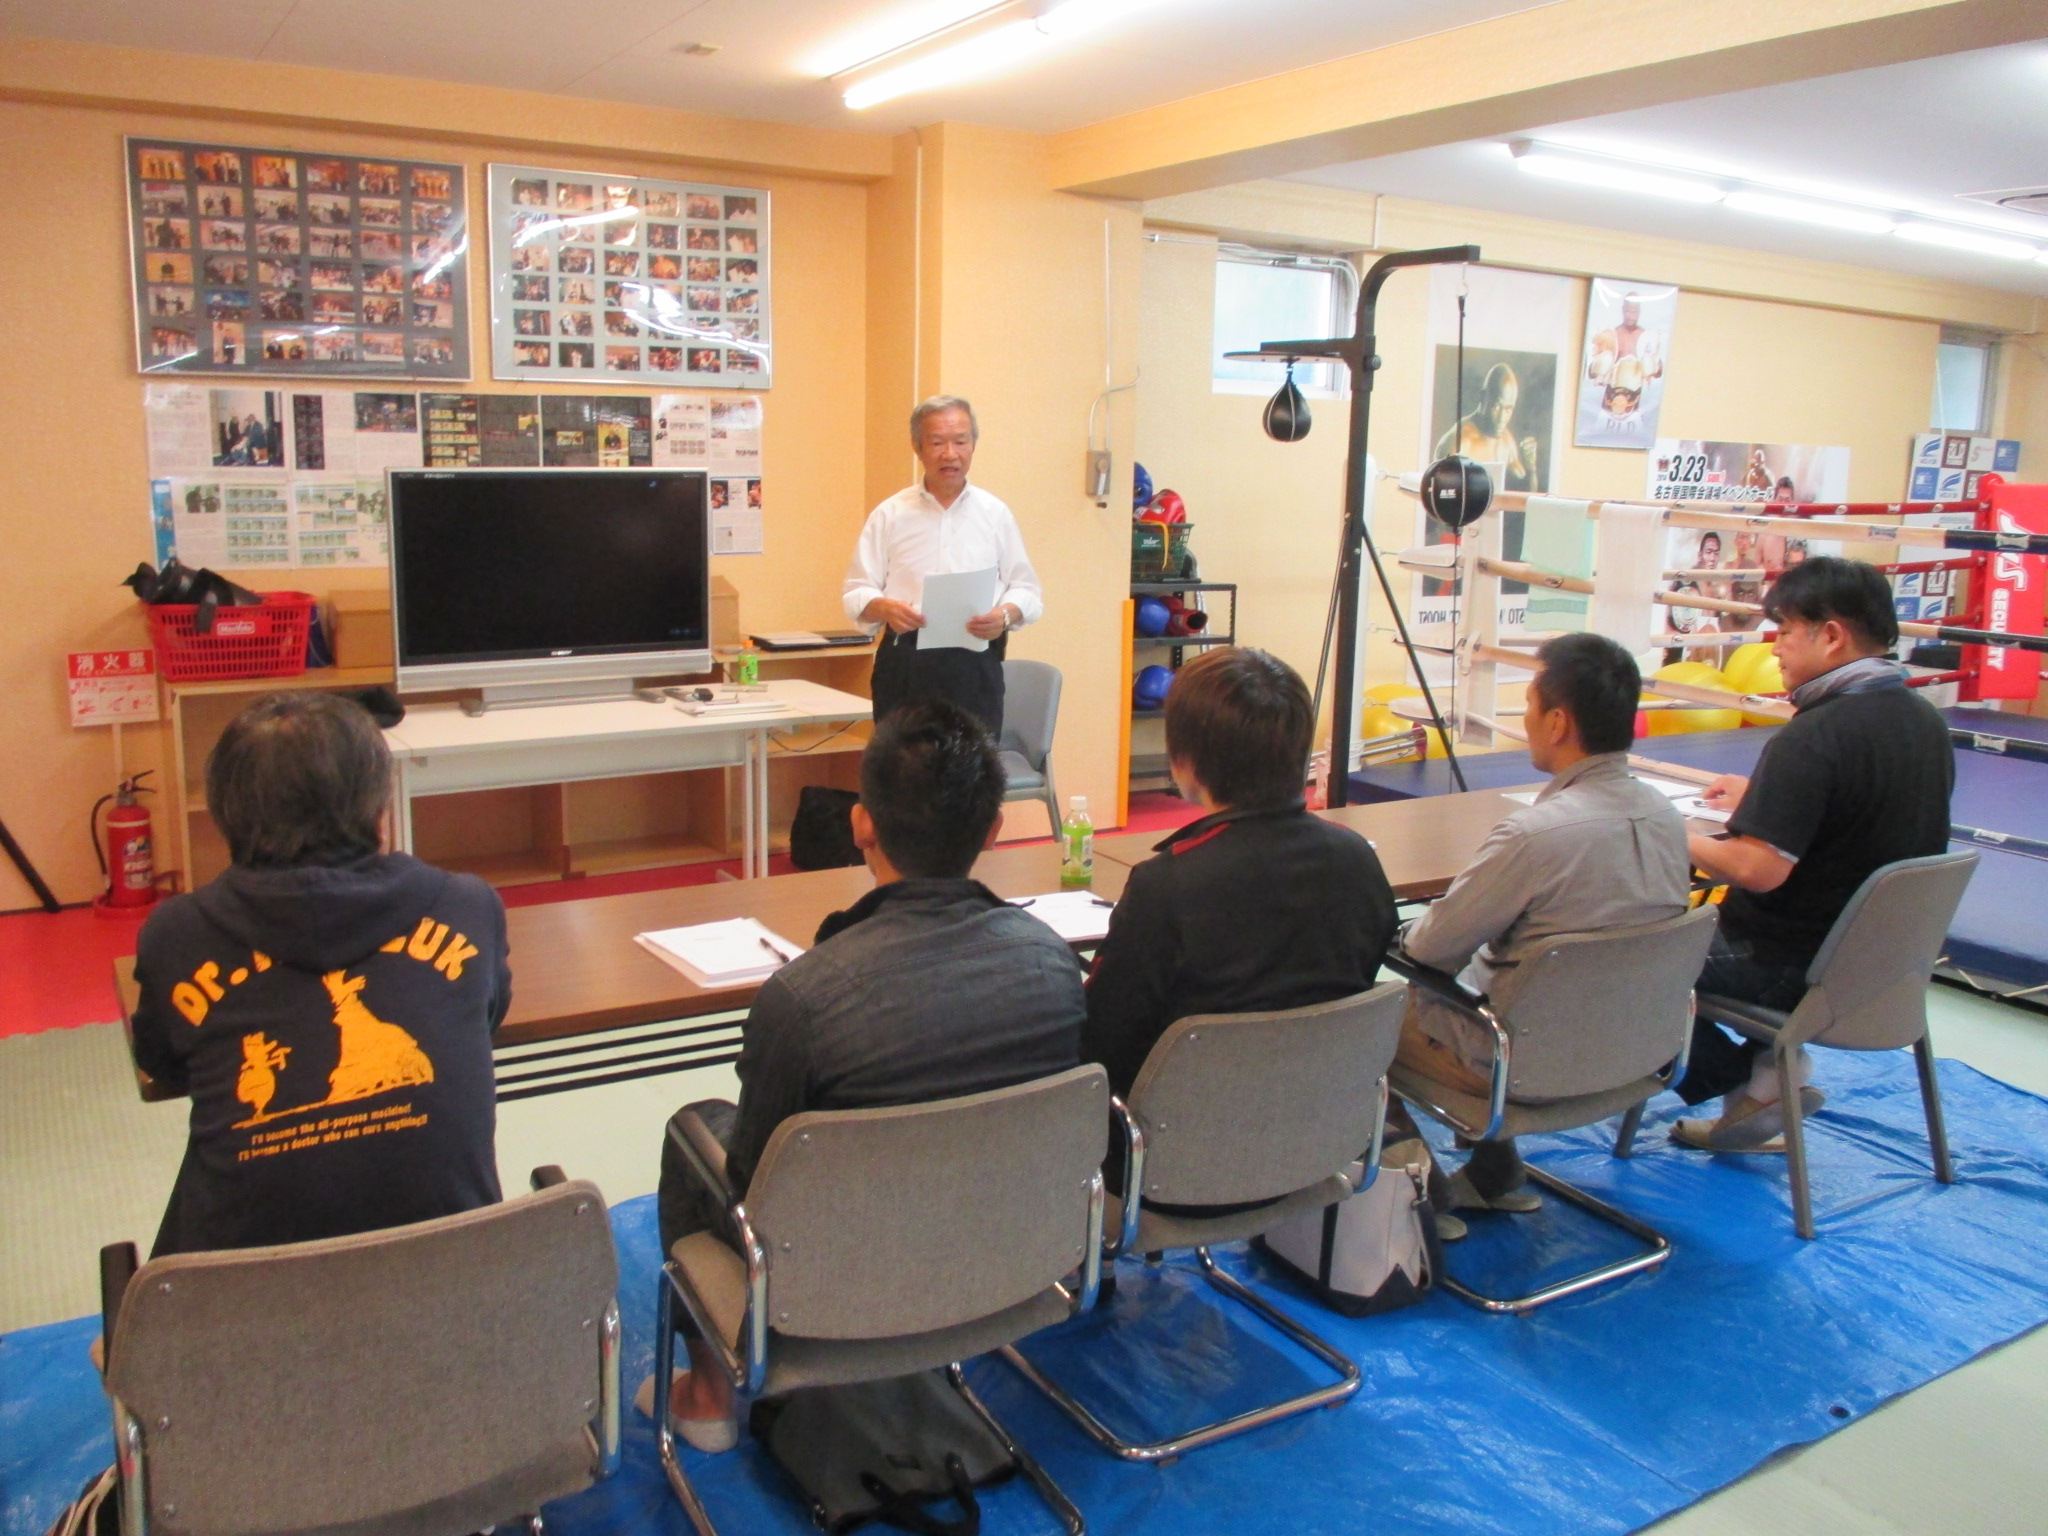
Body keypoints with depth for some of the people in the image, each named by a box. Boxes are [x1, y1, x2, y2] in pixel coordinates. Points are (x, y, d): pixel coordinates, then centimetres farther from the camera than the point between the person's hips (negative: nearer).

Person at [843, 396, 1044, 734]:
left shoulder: (995, 514, 12)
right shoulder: (890, 515, 9)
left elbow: (1026, 590, 10)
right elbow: (858, 592, 6)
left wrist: (1005, 615, -12)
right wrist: (885, 608, -16)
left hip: (975, 666, 1)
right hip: (905, 666, 0)